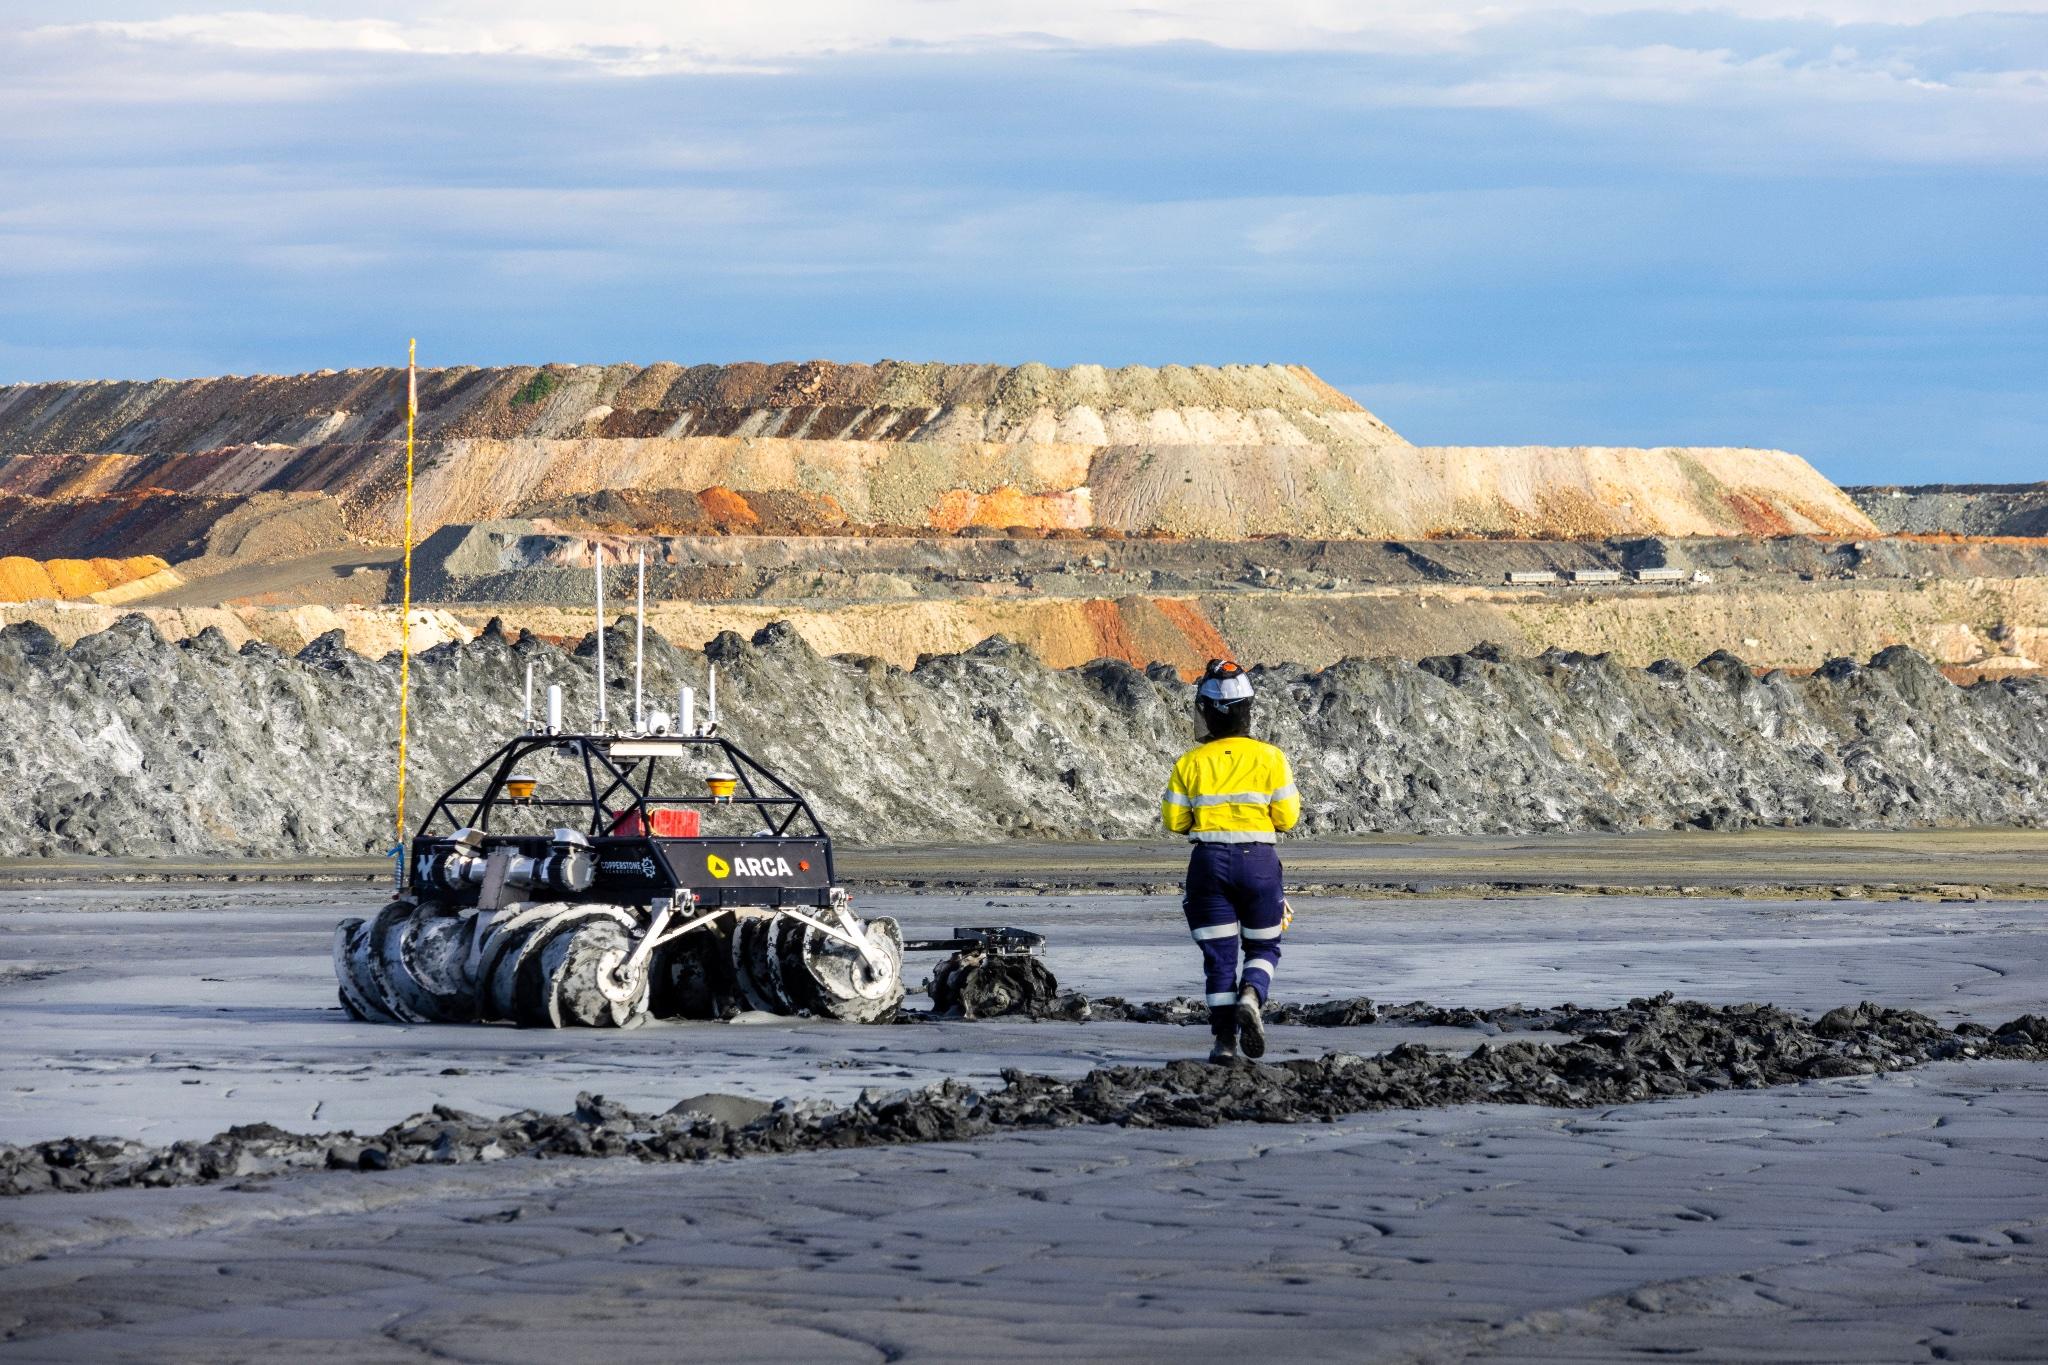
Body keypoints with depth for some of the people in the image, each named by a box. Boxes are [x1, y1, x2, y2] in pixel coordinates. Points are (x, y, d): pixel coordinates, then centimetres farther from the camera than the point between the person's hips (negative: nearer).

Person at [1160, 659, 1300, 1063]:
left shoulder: (1190, 763, -2)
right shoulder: (1270, 758, -4)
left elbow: (1174, 820, 1)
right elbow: (1286, 817, -5)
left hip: (1209, 862, 0)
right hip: (1259, 861, 0)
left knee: (1218, 953, 6)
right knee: (1263, 946, 14)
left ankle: (1225, 1037, 0)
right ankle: (1251, 997, -16)